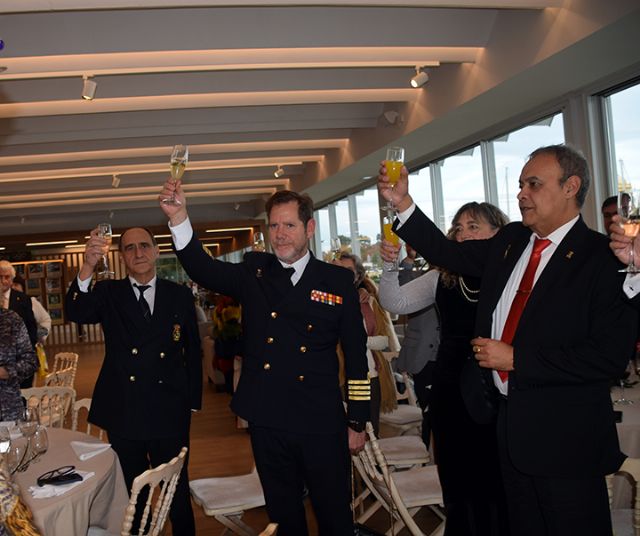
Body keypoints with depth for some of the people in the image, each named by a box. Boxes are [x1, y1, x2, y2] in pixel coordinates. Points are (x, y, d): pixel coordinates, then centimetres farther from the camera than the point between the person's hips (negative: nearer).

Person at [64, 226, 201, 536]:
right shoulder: (108, 293, 0)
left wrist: (193, 402, 3)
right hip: (123, 414, 0)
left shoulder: (180, 295, 1)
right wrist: (88, 267, -36)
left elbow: (193, 352, 6)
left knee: (177, 489, 12)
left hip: (169, 414, 0)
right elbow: (76, 313, -21)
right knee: (132, 491, 16)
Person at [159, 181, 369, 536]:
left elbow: (356, 355, 2)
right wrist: (178, 218, -29)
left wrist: (357, 421, 2)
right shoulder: (253, 272, 4)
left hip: (322, 424, -1)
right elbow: (203, 269, -13)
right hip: (267, 422, 2)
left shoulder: (338, 280, -1)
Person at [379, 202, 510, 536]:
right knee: (458, 485, 18)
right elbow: (394, 303, 4)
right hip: (450, 395, 4)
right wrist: (390, 266, -11)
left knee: (496, 487, 10)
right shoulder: (443, 279, 4)